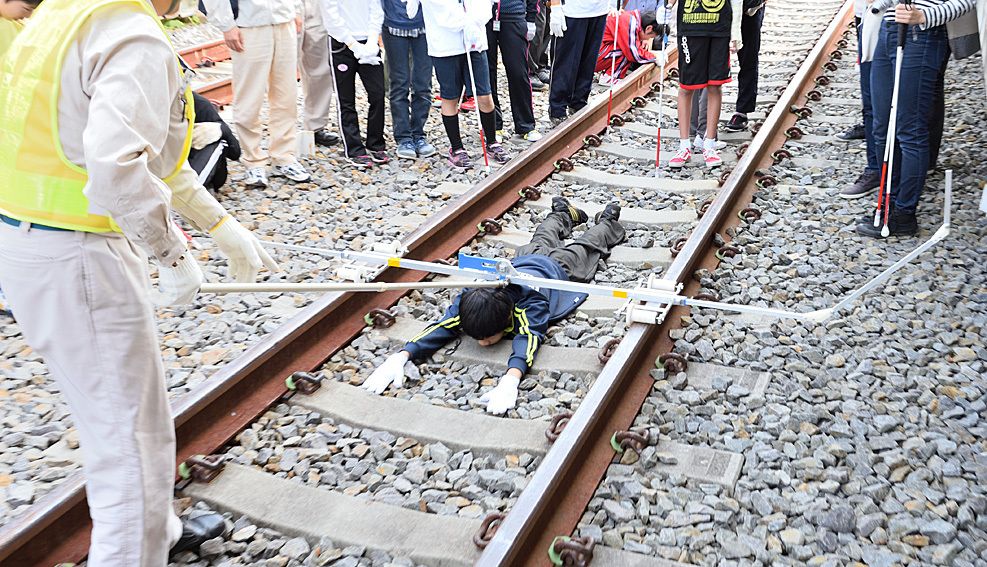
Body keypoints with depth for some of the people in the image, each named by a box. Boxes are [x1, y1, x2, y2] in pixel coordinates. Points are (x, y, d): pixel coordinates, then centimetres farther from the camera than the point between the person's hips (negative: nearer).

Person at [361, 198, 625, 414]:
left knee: (587, 245, 30)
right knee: (542, 241, 36)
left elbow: (529, 335, -67)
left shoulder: (530, 302, -53)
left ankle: (609, 220, 60)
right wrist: (400, 357, -66)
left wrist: (511, 379, -86)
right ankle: (564, 214, 66)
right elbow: (442, 326, -49)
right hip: (524, 260, 3)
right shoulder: (470, 298, -42)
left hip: (559, 268, -3)